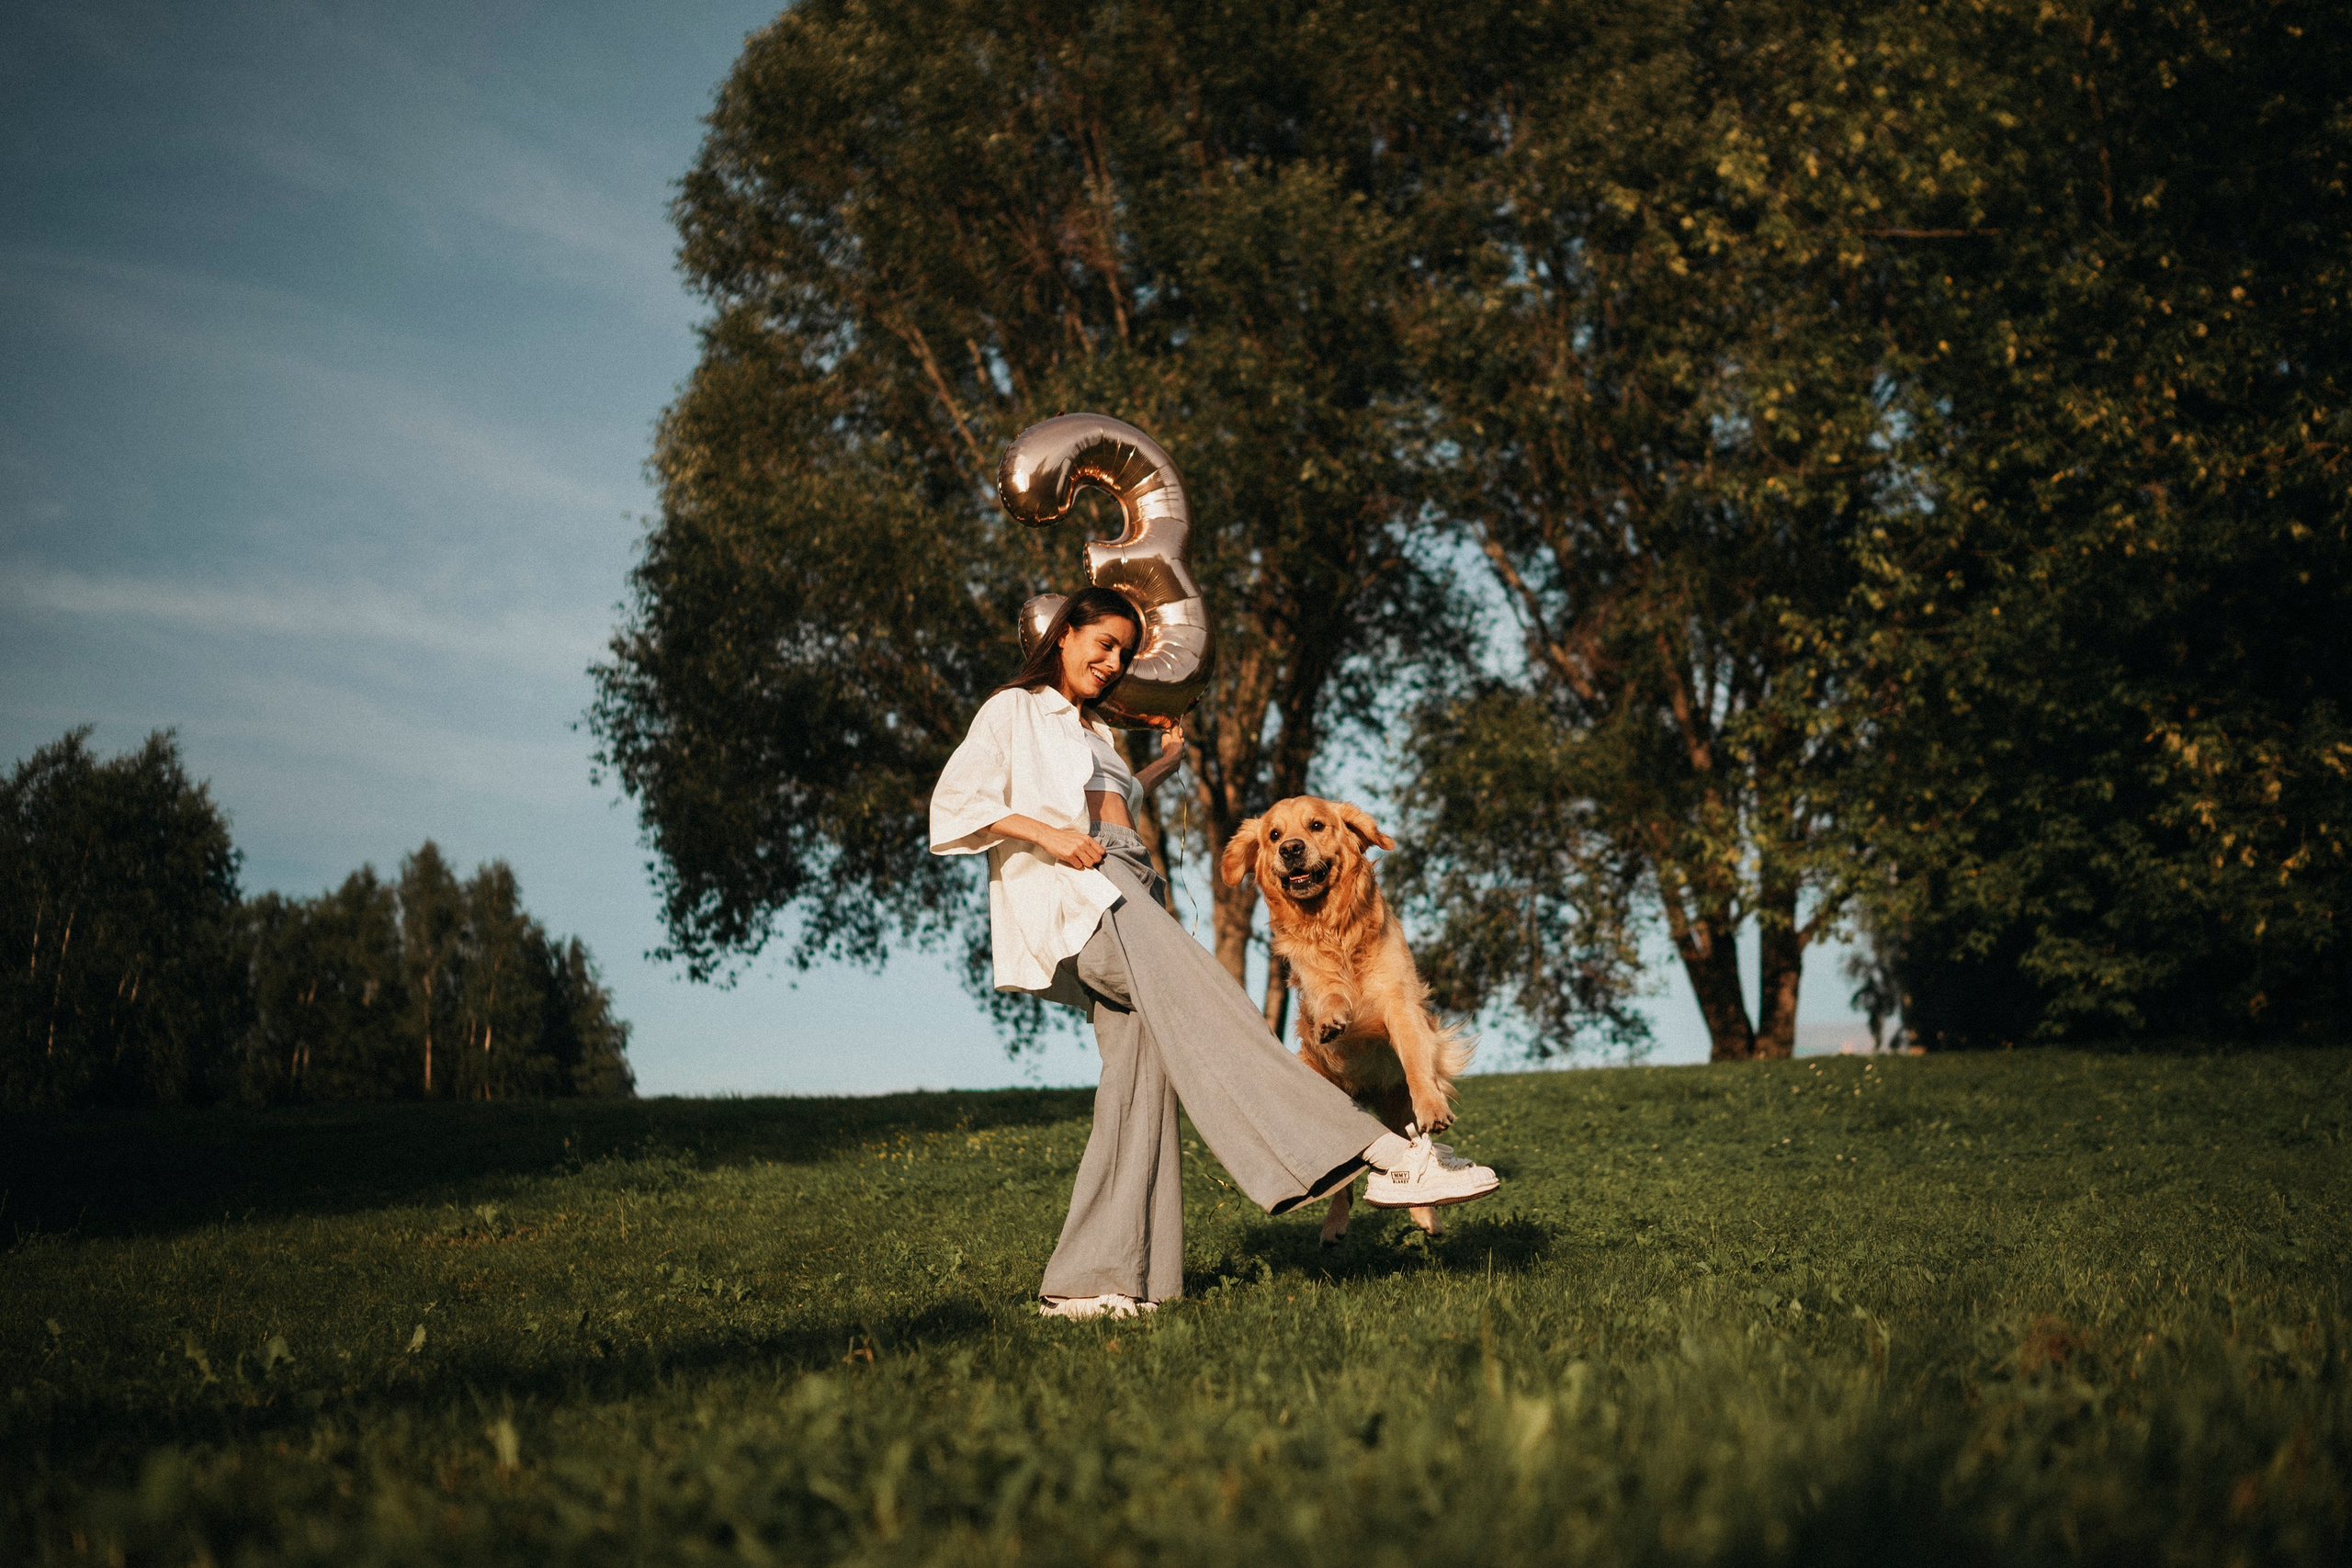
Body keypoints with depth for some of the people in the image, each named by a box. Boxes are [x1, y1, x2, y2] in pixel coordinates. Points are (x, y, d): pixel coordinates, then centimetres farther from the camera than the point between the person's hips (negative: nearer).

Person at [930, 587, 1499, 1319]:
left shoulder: (1093, 731, 35)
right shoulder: (1014, 710, 12)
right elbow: (955, 801, 0)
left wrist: (1162, 765, 47)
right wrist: (1047, 834, -11)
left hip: (1125, 889, 9)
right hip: (1072, 894, -8)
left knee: (1140, 1079, -9)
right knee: (1212, 1015, -24)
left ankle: (1088, 1282, -13)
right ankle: (1381, 1153, -37)